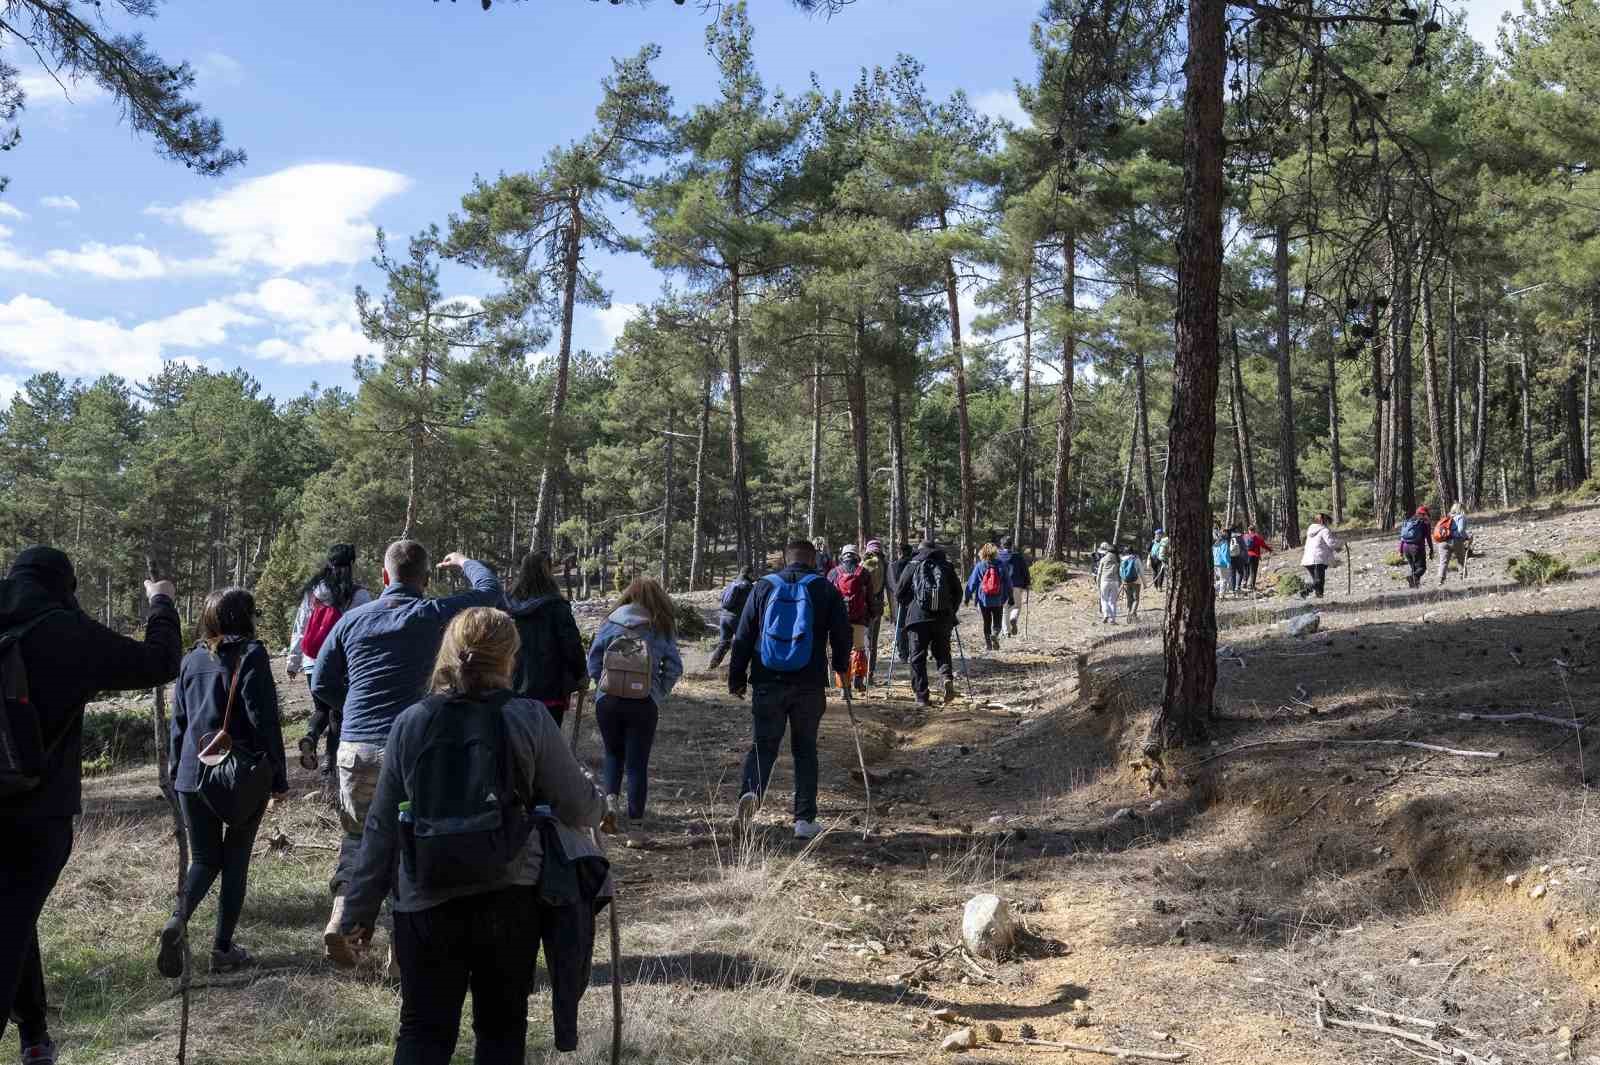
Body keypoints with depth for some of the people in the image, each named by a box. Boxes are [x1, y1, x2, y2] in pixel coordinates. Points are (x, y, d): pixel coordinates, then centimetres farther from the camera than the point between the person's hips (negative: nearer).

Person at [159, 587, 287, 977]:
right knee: (236, 860, 8)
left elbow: (178, 721, 14)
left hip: (193, 775, 4)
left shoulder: (191, 659, 9)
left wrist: (176, 772, 22)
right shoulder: (251, 655, -8)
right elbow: (265, 721, -12)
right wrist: (279, 778, -6)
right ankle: (223, 948, 11)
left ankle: (178, 921, -12)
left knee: (204, 859, 14)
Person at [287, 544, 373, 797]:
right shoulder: (358, 596, -9)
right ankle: (330, 770, 4)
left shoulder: (311, 593, 3)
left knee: (321, 709, 24)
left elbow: (299, 630, 9)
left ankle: (310, 737, -5)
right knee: (338, 717, 7)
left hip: (313, 665, 3)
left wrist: (293, 662, 17)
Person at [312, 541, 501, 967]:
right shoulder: (432, 615, -3)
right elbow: (490, 590, 11)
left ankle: (340, 915, 3)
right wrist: (464, 563, 30)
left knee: (357, 836, 19)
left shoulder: (353, 620, 7)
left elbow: (321, 684, 12)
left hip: (354, 749, 3)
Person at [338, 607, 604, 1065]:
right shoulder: (529, 719, -9)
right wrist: (594, 797, 18)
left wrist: (360, 910, 9)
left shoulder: (411, 722, -3)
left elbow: (382, 826, 0)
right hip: (510, 901, -1)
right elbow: (579, 810, -6)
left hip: (426, 905, 1)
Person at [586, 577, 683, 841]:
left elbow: (593, 661, 3)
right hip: (644, 703, -1)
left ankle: (611, 799, 1)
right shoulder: (662, 628, 2)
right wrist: (659, 693, 8)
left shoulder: (610, 622, 4)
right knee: (637, 762, 7)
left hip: (608, 699, 1)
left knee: (613, 753, 22)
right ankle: (634, 824, 8)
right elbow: (674, 667, -2)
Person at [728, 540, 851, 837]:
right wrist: (841, 668, 24)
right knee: (805, 749, 10)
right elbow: (842, 634, 5)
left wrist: (736, 678, 11)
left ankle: (752, 790, -21)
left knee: (763, 745, 7)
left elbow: (743, 637, 5)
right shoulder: (826, 589, 3)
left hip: (767, 683, 0)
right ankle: (805, 819, 8)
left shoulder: (764, 586, 6)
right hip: (810, 685, 0)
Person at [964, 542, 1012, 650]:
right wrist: (1010, 598, 14)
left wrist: (966, 598, 6)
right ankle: (995, 634, -21)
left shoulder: (979, 566, -3)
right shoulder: (1001, 566, 0)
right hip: (998, 601, 0)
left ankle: (988, 643, 8)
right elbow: (1008, 583, 5)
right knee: (997, 622, 9)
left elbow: (971, 583, -1)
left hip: (983, 600, 0)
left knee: (987, 623, 12)